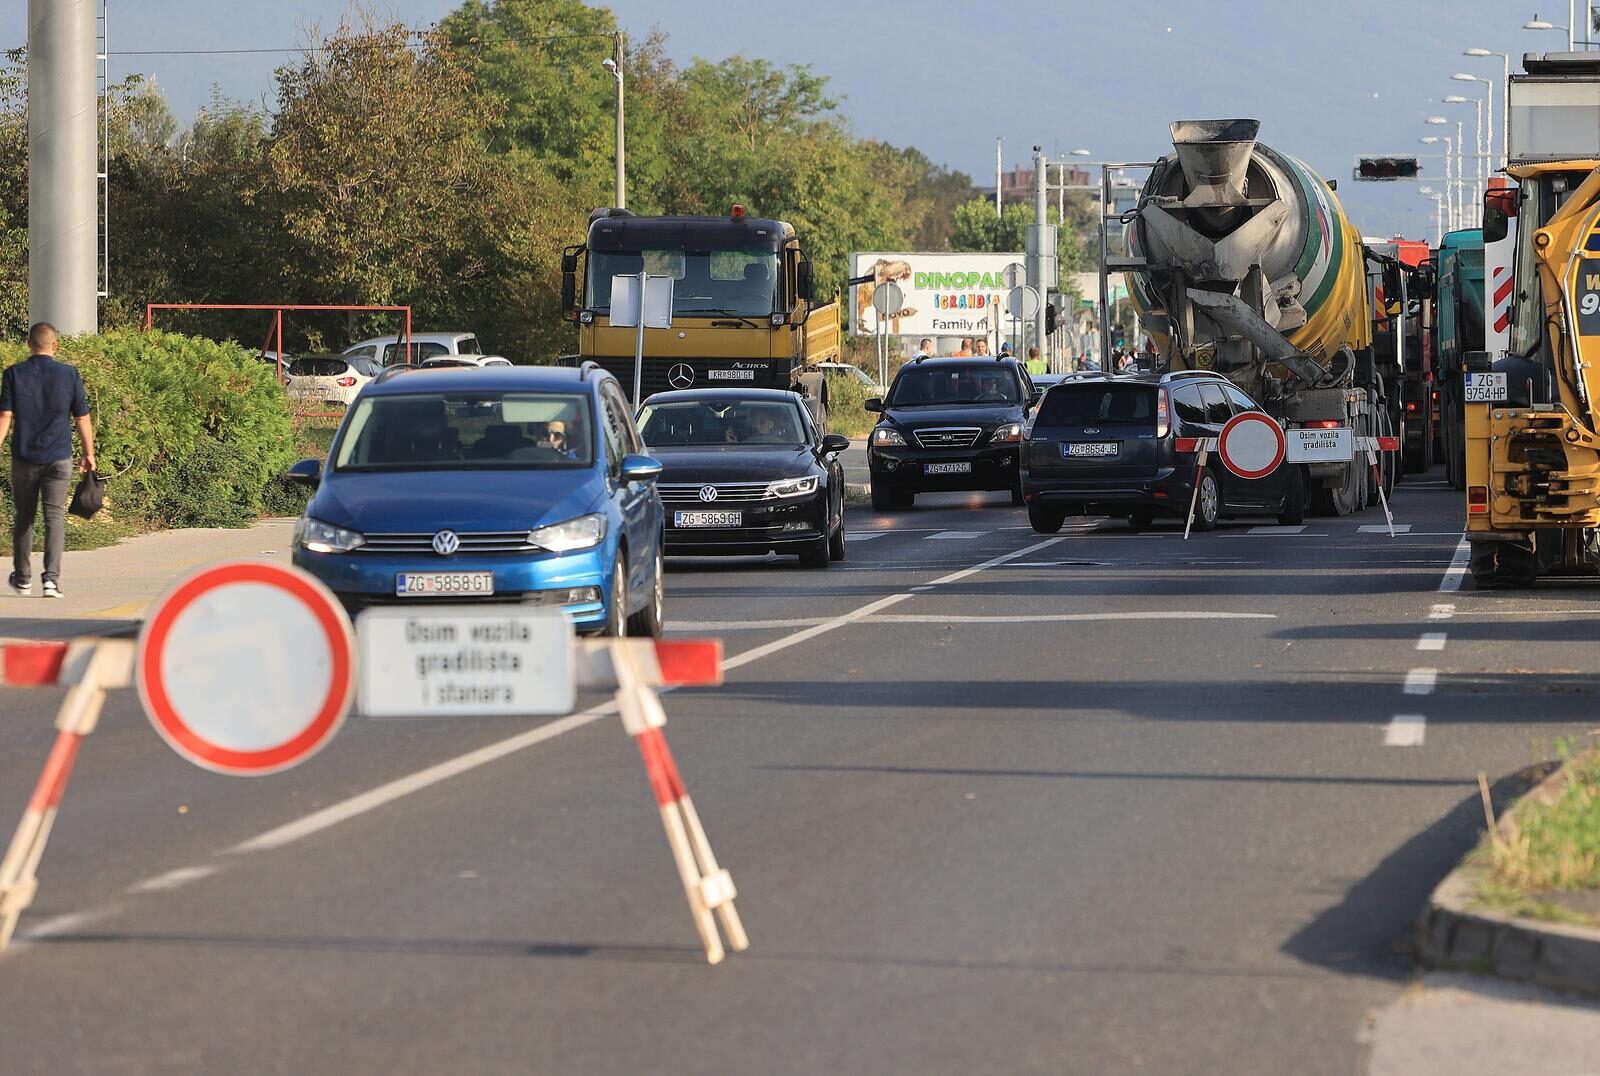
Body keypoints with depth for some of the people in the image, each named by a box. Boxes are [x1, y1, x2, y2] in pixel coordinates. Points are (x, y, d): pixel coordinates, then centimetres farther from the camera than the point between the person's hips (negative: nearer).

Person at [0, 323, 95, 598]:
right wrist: (89, 454, 14)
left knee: (24, 517, 14)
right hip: (59, 459, -1)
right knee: (55, 516, -1)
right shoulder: (69, 375, -1)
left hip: (24, 457, 1)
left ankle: (23, 578, 24)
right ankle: (52, 577, -13)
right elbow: (82, 419, 4)